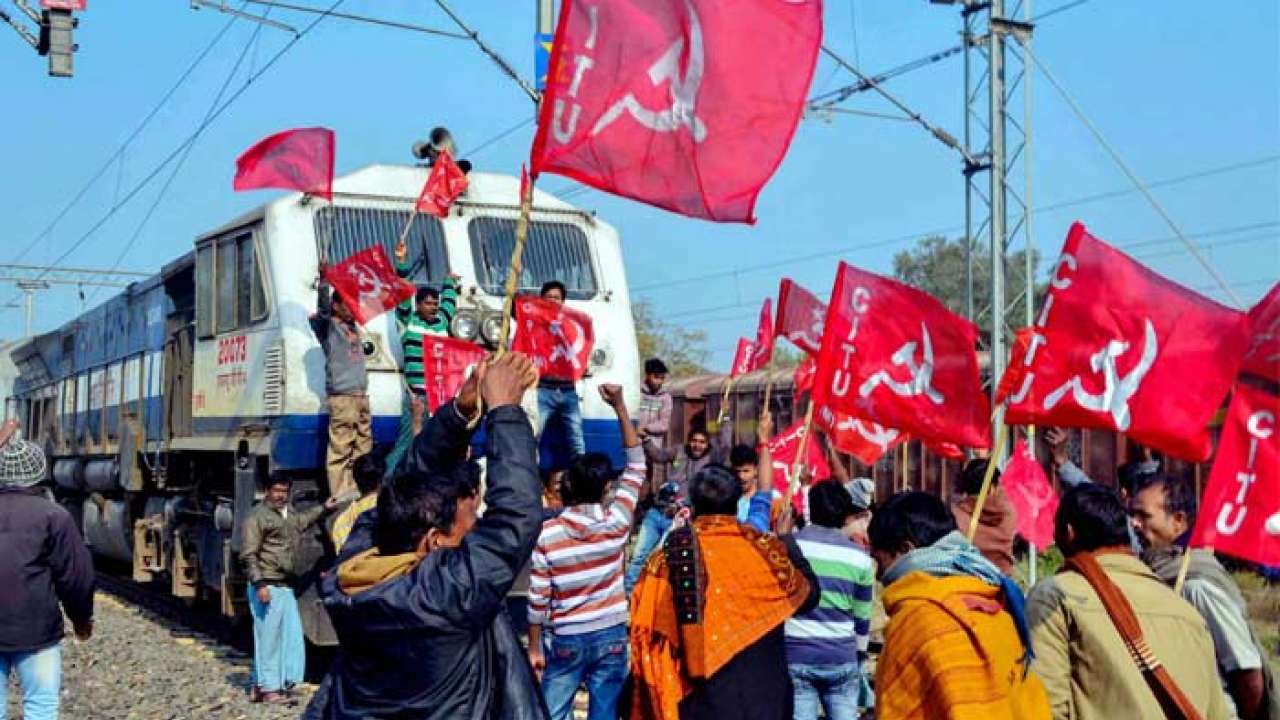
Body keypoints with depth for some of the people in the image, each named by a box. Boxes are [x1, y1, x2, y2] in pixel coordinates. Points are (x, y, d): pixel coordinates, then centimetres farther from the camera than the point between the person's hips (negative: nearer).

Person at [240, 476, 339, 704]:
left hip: (286, 587, 8)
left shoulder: (290, 514, 17)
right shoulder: (258, 516, -7)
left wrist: (324, 508, 39)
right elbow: (248, 555, -13)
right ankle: (268, 688, 3)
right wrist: (259, 584, -20)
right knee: (269, 637, -5)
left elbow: (303, 520, 43)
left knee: (291, 637, 7)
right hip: (267, 587, -8)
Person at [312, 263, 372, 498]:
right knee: (340, 448, -10)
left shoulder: (353, 326, 21)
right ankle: (340, 496, -12)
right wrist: (323, 281, -36)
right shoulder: (328, 325, 0)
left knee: (363, 447, 9)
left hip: (361, 395, 8)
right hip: (341, 395, -8)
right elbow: (323, 308, -19)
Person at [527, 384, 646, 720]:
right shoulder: (618, 520, -9)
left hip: (567, 639, -1)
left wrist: (534, 648, 3)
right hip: (611, 634, 2)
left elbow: (538, 598, -9)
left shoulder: (547, 533, -12)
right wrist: (620, 407, -1)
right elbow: (636, 465, 2)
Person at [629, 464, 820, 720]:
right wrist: (787, 540, 19)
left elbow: (645, 625, -3)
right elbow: (808, 596, 7)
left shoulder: (670, 554, -5)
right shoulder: (762, 548, -8)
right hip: (757, 691, -1)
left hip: (696, 695, 1)